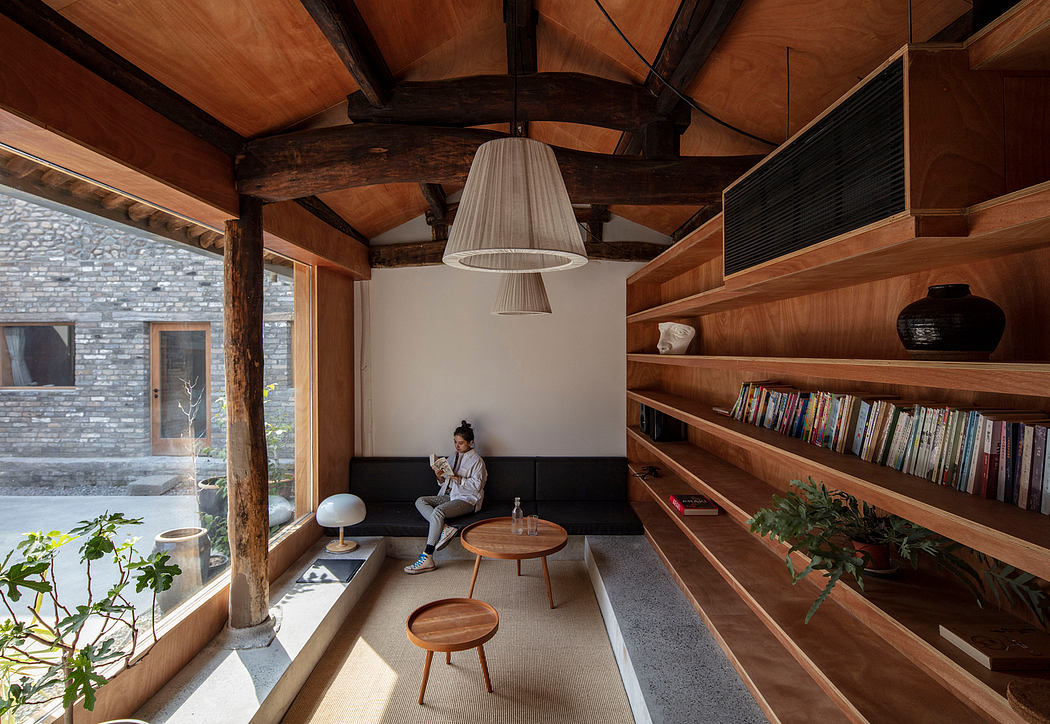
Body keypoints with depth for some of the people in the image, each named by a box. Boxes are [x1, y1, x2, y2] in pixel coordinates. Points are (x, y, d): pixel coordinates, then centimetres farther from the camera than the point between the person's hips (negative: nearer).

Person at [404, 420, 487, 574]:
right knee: (420, 501, -11)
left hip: (467, 499, -8)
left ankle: (427, 559, -33)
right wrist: (440, 477, -4)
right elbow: (445, 483, 19)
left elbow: (477, 485, -11)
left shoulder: (476, 460, -5)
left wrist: (458, 478, -20)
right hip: (449, 495, 8)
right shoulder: (452, 458, 17)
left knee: (438, 511, -32)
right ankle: (444, 528, -32)